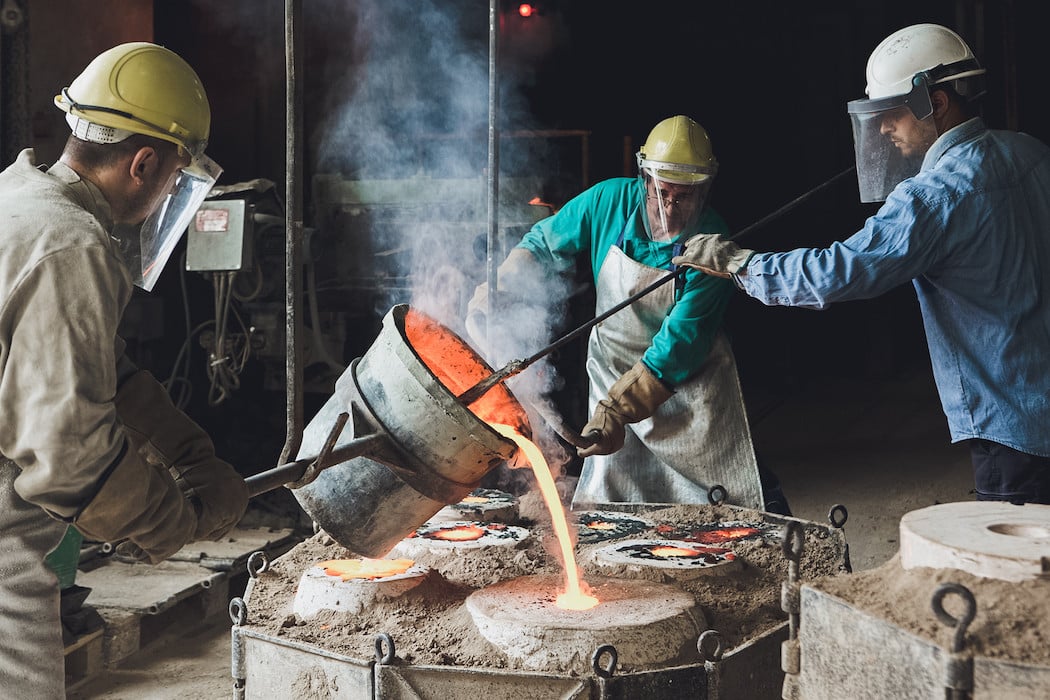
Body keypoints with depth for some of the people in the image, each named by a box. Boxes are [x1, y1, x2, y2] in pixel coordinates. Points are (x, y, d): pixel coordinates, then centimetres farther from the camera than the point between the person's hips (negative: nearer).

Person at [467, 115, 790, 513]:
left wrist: (617, 409, -33)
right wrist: (495, 289, -10)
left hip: (690, 379, -3)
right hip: (614, 370, 3)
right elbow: (544, 244, 4)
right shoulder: (609, 201, -12)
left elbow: (680, 343, -27)